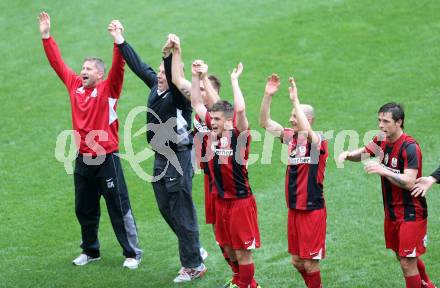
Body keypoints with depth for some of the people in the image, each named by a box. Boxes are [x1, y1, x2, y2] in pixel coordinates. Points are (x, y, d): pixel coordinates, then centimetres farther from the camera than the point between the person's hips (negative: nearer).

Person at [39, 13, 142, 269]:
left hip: (106, 159, -6)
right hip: (83, 160, 6)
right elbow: (58, 63, 10)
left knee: (119, 208, 2)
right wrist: (46, 36, 7)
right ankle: (90, 251, 32)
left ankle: (132, 253, 11)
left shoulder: (108, 89, -9)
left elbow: (118, 68, -25)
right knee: (84, 209, 17)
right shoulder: (75, 85, 5)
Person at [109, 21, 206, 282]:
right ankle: (194, 250, 32)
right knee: (166, 209, 17)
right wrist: (121, 41, 10)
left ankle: (193, 266, 7)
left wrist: (169, 55, -53)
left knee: (182, 213, -2)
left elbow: (175, 79, -37)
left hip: (179, 158, -8)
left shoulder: (179, 95, -17)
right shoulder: (156, 86, 4)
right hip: (160, 157, 9)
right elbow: (138, 65, 10)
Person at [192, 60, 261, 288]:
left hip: (240, 200, -7)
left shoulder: (239, 134, -15)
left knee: (242, 249, -1)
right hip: (221, 199, 7)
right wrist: (196, 76, 0)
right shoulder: (214, 131, 2)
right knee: (227, 247, 18)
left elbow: (240, 109, -34)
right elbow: (196, 104, 8)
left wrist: (234, 80, -26)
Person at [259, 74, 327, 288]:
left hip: (312, 210, -7)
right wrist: (268, 96, -9)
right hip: (294, 208, 7)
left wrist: (295, 100, -32)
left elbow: (306, 131, -36)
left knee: (310, 262, -2)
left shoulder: (318, 141, -14)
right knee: (296, 260, 13)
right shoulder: (290, 137, 5)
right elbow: (265, 122, 4)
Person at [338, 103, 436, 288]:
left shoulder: (410, 147, -21)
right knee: (403, 256, 20)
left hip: (411, 213, -8)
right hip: (391, 212, 8)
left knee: (408, 263, -6)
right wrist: (348, 154, -7)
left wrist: (382, 170, -34)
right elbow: (363, 153, 15)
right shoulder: (381, 141, 1)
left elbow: (409, 182, -28)